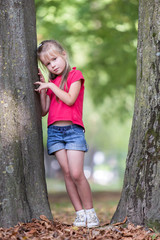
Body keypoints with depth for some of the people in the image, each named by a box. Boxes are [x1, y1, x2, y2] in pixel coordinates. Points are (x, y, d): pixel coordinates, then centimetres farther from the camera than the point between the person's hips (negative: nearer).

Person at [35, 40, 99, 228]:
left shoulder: (75, 75, 3)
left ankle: (90, 213, -2)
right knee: (67, 173, -2)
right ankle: (80, 214, 2)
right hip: (54, 131, 5)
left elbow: (70, 99, -12)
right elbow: (44, 111, 13)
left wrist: (51, 85, -6)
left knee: (77, 174, -13)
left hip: (73, 129, -5)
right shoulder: (51, 82, 18)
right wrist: (43, 89, 6)